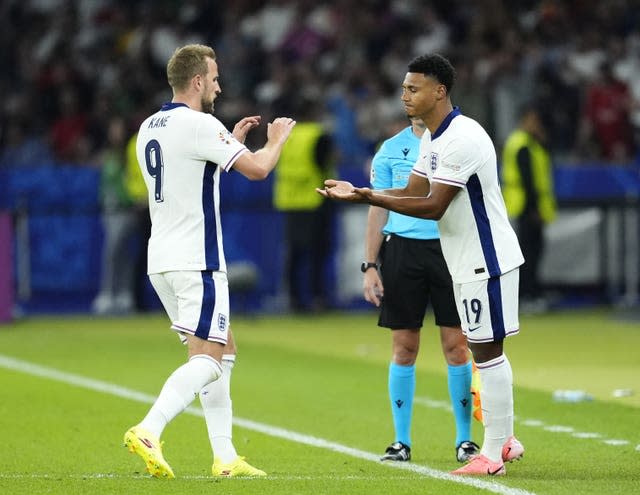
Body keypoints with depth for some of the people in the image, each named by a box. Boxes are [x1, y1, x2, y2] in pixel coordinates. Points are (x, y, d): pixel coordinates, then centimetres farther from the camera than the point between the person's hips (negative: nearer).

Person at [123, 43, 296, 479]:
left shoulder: (149, 128, 14)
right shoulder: (199, 124, -14)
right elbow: (257, 168, -16)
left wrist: (232, 140, 28)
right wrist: (276, 140, 4)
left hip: (163, 260, 9)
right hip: (196, 260, -9)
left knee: (223, 348, 15)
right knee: (207, 358, -10)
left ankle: (225, 456, 11)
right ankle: (148, 431, -27)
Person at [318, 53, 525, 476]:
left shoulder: (462, 140, -22)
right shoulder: (434, 138, 11)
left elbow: (434, 206, -23)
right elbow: (414, 192, 13)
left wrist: (371, 198, -24)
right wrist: (359, 192, 2)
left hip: (487, 259, -10)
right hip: (467, 262, 10)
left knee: (487, 351, -7)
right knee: (486, 350, 14)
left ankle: (492, 454, -3)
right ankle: (505, 441, 21)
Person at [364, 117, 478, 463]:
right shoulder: (391, 150, 8)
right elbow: (378, 210, 9)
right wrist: (369, 266, 3)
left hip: (450, 249, -1)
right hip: (402, 249, 1)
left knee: (456, 347, -2)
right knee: (404, 348, 2)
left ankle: (464, 438, 7)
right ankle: (401, 441, 10)